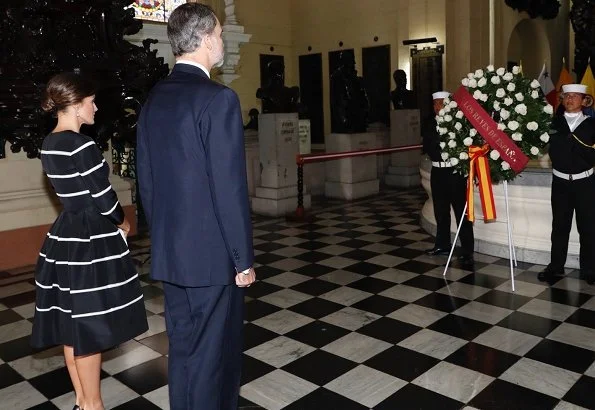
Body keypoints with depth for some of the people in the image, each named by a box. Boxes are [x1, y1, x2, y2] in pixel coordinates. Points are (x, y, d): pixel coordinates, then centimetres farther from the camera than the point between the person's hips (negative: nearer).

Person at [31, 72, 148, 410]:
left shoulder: (49, 145, 8)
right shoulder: (82, 145, -19)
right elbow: (103, 198, -17)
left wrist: (113, 221, 9)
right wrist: (123, 222, 2)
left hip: (65, 236, 9)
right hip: (91, 240, -9)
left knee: (71, 325, 15)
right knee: (91, 327, 3)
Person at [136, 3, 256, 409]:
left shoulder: (154, 99, 6)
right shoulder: (218, 98, -17)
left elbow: (146, 179, 10)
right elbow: (230, 187, -19)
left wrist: (162, 236, 19)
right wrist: (244, 259, -10)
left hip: (168, 252, 7)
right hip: (211, 253, -7)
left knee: (182, 349, 20)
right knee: (213, 353, 9)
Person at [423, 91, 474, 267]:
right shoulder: (430, 123, 10)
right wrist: (433, 154, 3)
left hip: (454, 170, -6)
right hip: (437, 171, 7)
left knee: (461, 211, -4)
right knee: (440, 210, 16)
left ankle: (467, 251, 1)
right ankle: (442, 244, 31)